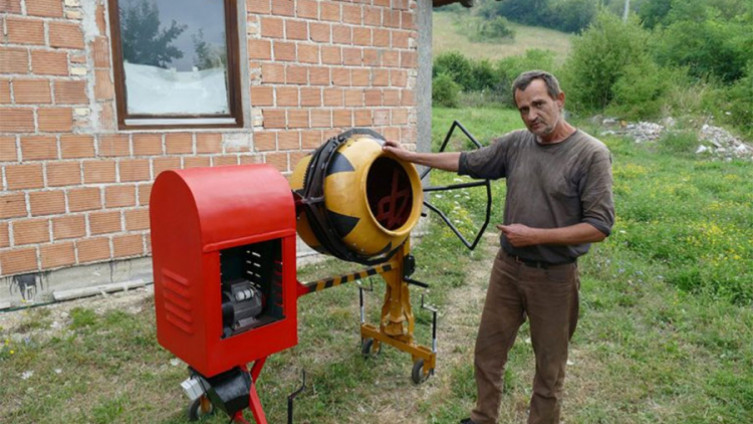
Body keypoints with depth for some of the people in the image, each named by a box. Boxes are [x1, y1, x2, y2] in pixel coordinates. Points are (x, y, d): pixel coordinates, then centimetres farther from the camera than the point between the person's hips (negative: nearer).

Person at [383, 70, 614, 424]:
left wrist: (534, 236, -19)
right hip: (507, 268, 5)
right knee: (488, 352, 17)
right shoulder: (516, 144, 0)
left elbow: (599, 227, -17)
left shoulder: (591, 154, -15)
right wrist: (410, 156, 13)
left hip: (554, 277, -5)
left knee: (549, 367, 13)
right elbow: (466, 162, 11)